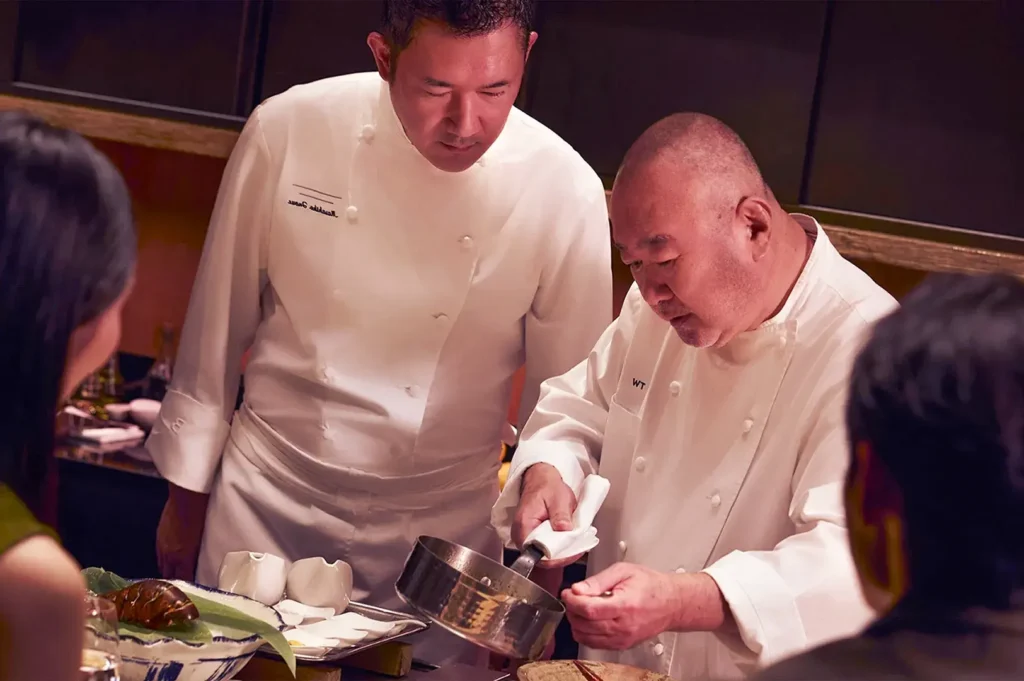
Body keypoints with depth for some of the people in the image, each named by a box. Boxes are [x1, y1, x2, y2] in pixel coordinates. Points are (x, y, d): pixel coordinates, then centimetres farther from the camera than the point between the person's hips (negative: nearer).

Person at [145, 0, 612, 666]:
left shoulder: (567, 192, -13)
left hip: (440, 534, 0)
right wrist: (187, 495, 8)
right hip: (265, 508, 1)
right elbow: (218, 325, 1)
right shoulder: (289, 130, -11)